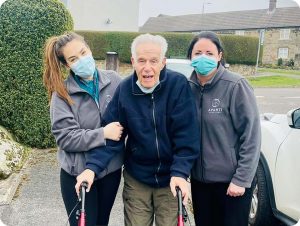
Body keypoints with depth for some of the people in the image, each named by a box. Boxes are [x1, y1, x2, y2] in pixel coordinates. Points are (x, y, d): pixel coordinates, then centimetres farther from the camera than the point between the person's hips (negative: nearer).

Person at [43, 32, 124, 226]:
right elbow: (65, 137, -16)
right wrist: (103, 134, -22)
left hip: (112, 168, 3)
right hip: (78, 174, -2)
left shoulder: (113, 80, -5)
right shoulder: (62, 92, -10)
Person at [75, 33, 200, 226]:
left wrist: (180, 172, -24)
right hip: (136, 178, 2)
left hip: (170, 178, -1)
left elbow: (186, 135, -15)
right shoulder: (124, 89, -8)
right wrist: (93, 166, -20)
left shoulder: (179, 85, -15)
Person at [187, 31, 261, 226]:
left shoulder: (236, 86, -14)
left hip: (232, 180, -4)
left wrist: (241, 179, -14)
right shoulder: (188, 87, 0)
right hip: (199, 178, 5)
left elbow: (251, 135, -13)